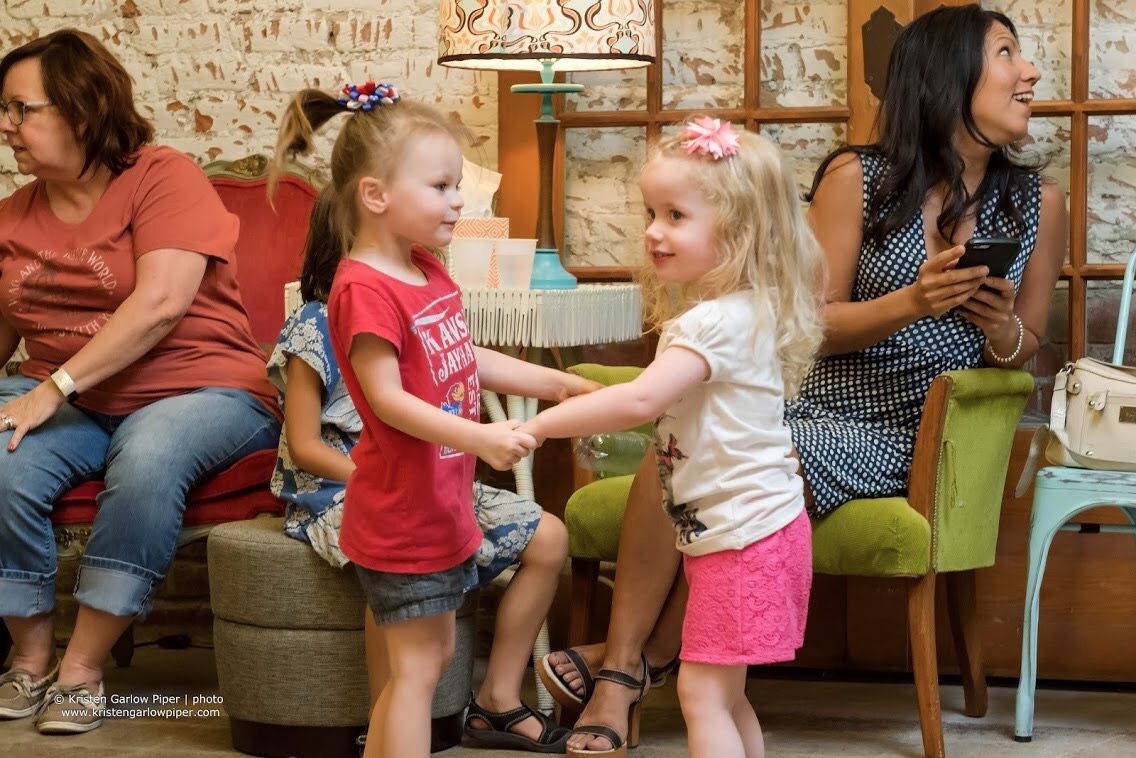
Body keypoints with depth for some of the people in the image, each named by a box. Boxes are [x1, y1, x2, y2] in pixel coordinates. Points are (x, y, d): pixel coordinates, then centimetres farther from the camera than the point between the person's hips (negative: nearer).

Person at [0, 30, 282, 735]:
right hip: (68, 404, 5)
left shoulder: (164, 177, -8)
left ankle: (84, 668, -23)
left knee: (147, 459, -36)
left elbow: (160, 304, -20)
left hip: (196, 391, -5)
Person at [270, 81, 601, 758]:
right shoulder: (365, 289, -22)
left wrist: (559, 384, 11)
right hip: (401, 514, -9)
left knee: (432, 654, 17)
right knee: (418, 665, -2)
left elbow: (470, 361, 16)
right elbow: (389, 399, -26)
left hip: (441, 506, 9)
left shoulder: (429, 272, 8)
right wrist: (480, 438, -35)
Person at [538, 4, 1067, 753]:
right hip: (813, 400, 1)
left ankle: (633, 658, -13)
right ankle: (625, 660, -22)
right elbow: (815, 323, -1)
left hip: (907, 434, -1)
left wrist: (1001, 328, -12)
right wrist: (912, 303, -19)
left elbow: (1026, 349, 13)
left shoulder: (1038, 201, 4)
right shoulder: (858, 177, 0)